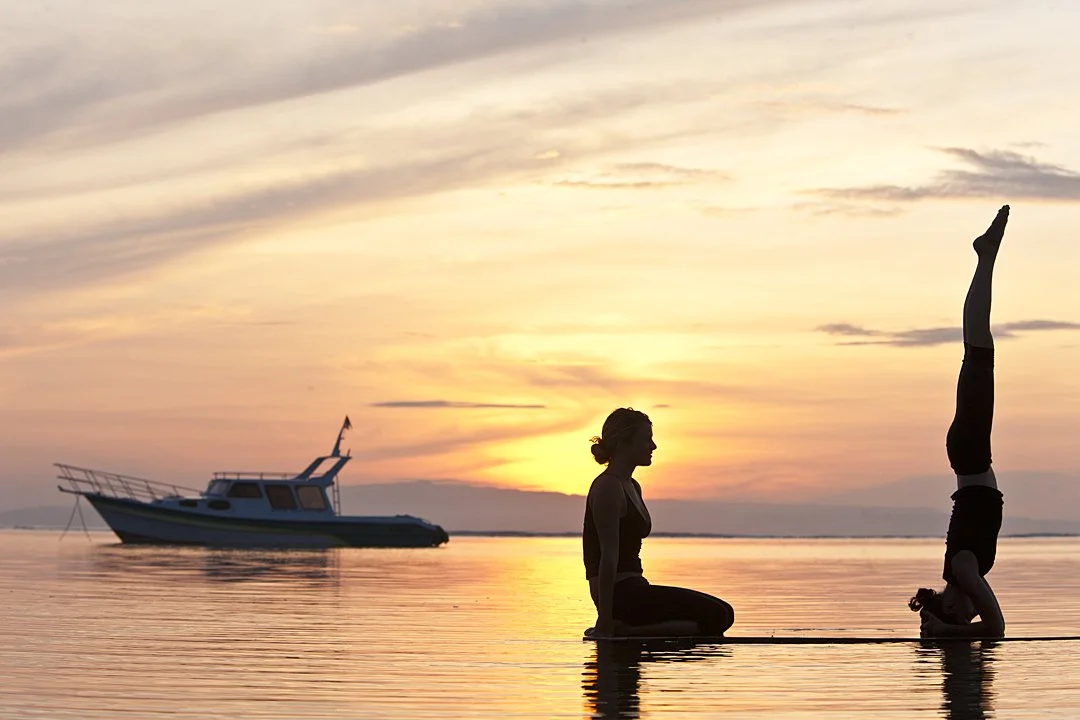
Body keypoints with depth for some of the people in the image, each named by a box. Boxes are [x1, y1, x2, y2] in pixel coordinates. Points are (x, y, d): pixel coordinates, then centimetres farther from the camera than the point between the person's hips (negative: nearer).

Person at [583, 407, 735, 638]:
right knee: (719, 614, -16)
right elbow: (608, 558, -19)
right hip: (622, 595, -10)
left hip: (633, 591, 10)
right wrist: (605, 625, -23)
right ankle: (623, 631, -15)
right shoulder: (609, 488, -12)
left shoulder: (632, 487, 19)